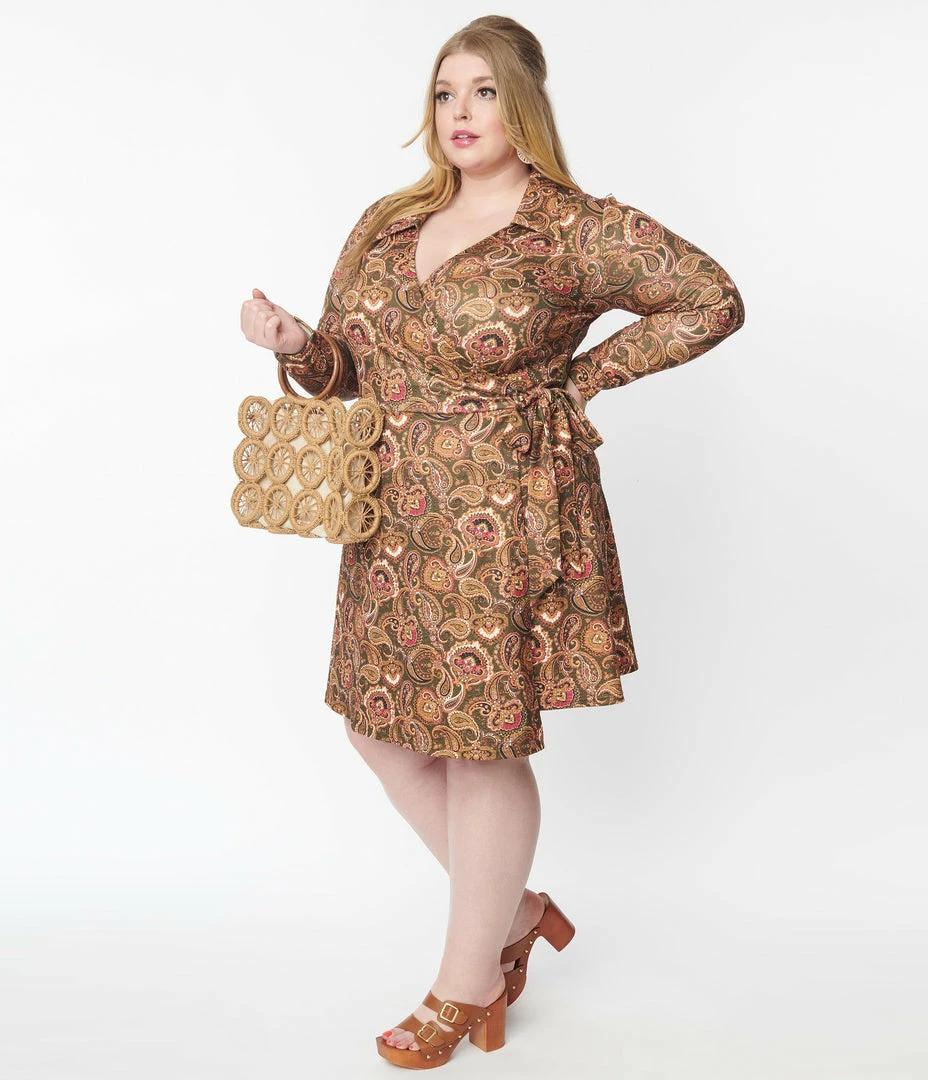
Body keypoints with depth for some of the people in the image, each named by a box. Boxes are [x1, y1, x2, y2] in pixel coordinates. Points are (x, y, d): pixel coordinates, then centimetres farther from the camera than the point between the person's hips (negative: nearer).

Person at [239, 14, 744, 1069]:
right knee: (384, 723, 12)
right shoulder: (386, 224, 10)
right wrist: (288, 340, -7)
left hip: (506, 519, -7)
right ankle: (516, 912, 33)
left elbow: (713, 301, -5)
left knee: (484, 742, 2)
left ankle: (467, 986, 24)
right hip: (393, 522, 7)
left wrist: (578, 378, -7)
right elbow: (345, 368, 15)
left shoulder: (576, 231, -8)